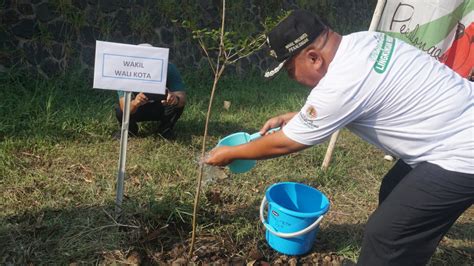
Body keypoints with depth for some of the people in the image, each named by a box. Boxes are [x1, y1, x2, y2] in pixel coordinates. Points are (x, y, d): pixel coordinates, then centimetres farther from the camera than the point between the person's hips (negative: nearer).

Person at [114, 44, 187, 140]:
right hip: (137, 109, 0)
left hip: (161, 107, 0)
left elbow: (182, 97, -37)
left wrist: (176, 99, -62)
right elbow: (125, 108, -39)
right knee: (120, 111, -30)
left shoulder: (169, 69, -30)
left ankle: (165, 129, 0)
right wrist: (135, 103, -63)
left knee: (178, 103, -30)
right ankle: (130, 129, 6)